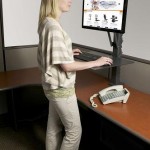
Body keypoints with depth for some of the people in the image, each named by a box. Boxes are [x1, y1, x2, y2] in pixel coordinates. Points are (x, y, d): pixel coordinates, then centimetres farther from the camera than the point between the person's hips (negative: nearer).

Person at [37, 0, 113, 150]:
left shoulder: (46, 23, 7)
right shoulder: (53, 27, -23)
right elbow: (66, 65, -23)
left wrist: (67, 52, 19)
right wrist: (95, 62, -14)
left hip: (54, 86, 9)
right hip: (61, 87, -9)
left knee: (55, 127, 20)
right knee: (74, 130, 8)